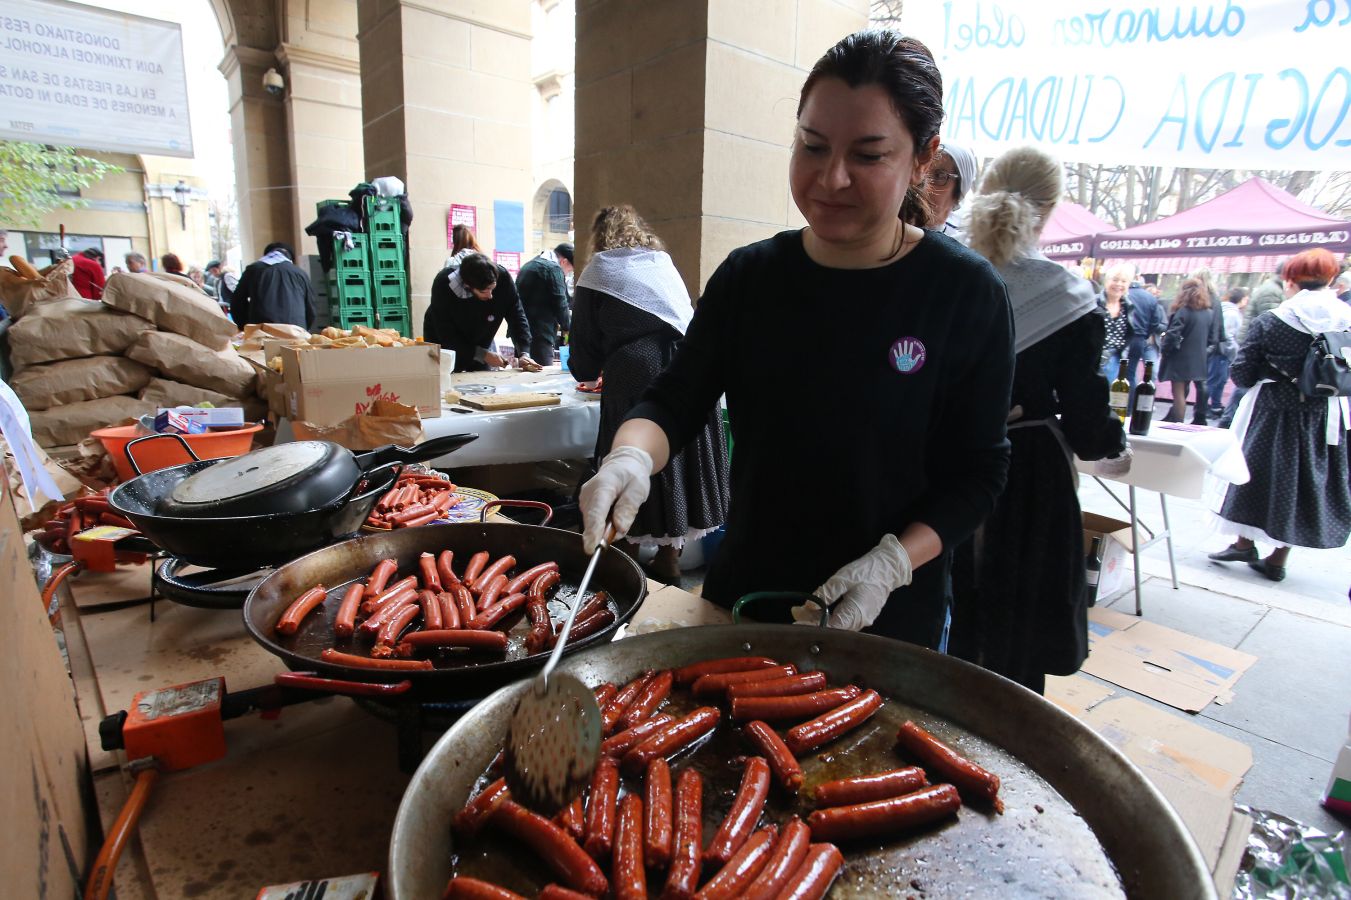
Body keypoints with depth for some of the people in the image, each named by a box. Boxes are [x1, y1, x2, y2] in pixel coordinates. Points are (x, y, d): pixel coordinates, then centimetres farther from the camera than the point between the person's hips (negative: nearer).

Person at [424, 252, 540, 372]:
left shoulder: (502, 277, -27)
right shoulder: (444, 285, -31)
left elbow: (516, 317, -17)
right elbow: (445, 335, -25)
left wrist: (524, 353, -29)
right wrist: (483, 355, -28)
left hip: (481, 345, 2)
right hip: (445, 348, -2)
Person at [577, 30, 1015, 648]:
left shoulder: (966, 294, -12)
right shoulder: (748, 276, -4)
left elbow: (978, 469, -8)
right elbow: (673, 403, -6)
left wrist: (894, 561, -21)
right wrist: (631, 457, -26)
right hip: (744, 592, 3)